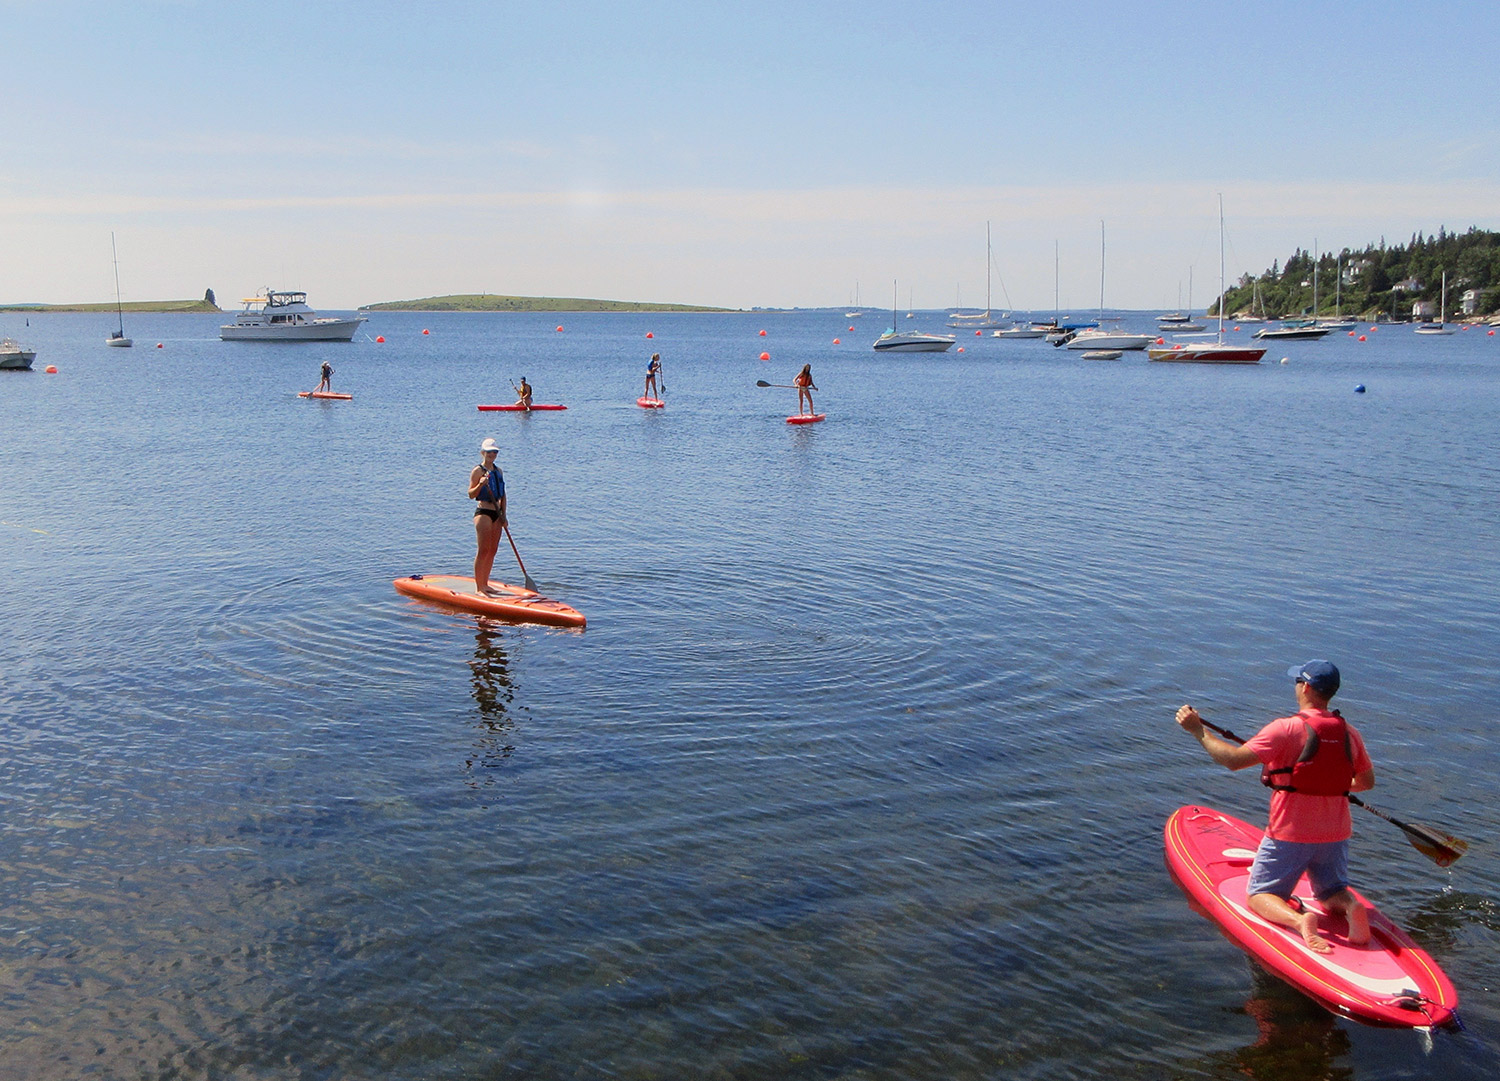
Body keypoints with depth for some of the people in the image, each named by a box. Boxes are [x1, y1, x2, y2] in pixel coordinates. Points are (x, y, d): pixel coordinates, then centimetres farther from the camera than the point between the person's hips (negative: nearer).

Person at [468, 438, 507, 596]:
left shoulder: (498, 471, 14)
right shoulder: (478, 471, -7)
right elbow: (471, 494, -13)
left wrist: (503, 515, 11)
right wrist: (481, 484, -30)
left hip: (496, 513, 7)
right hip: (483, 512, -7)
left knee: (493, 550, 9)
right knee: (483, 550, -9)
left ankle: (485, 584, 18)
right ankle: (478, 587, -4)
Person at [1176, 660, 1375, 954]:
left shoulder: (1286, 729, -18)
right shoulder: (1349, 733, 1)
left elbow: (1233, 759, -23)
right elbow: (1367, 781, 15)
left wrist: (1198, 730, -12)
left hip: (1290, 835, -5)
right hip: (1335, 834, 5)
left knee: (1259, 896, 9)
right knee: (1334, 893, 25)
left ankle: (1297, 920, -22)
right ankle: (1351, 906, -11)